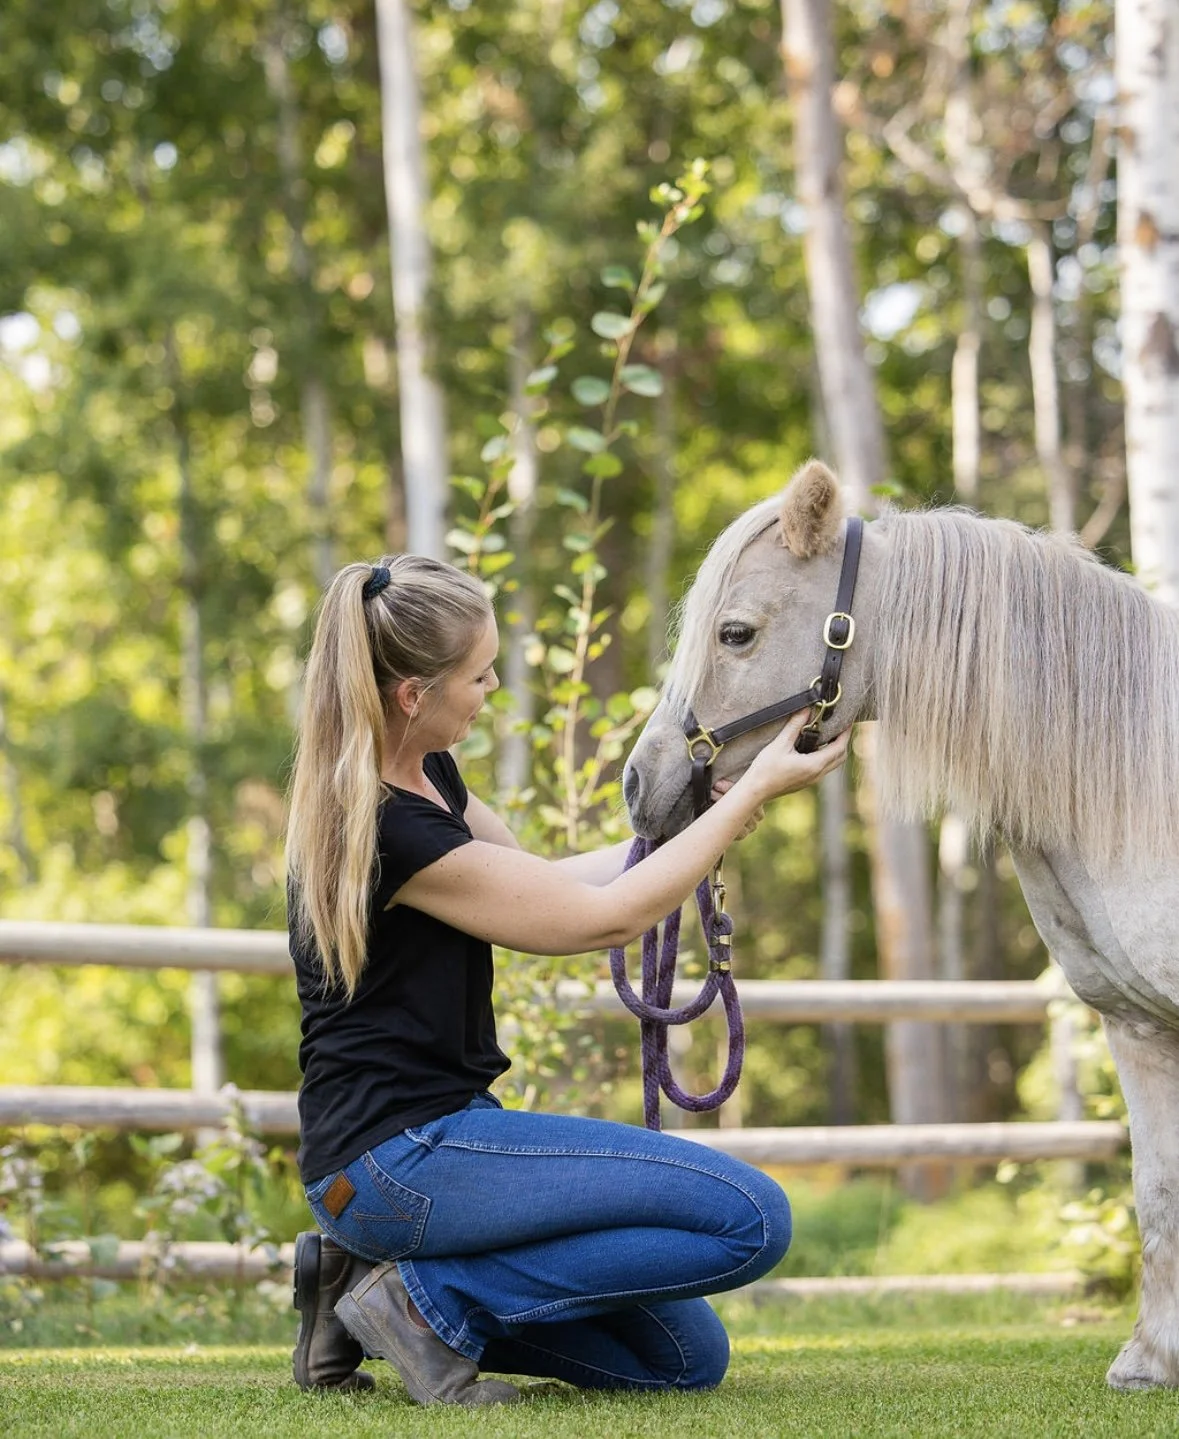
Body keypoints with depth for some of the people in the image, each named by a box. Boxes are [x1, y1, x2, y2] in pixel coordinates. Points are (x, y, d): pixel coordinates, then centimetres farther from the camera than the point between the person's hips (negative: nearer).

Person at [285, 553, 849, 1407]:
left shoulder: (425, 774, 7)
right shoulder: (389, 831, -22)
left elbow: (550, 884, 20)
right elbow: (603, 918, -13)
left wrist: (703, 814, 14)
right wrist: (758, 791, -6)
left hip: (433, 1134, 10)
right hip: (401, 1158, -10)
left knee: (688, 1358, 11)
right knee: (752, 1217, -15)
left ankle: (370, 1273, 10)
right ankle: (433, 1298, -8)